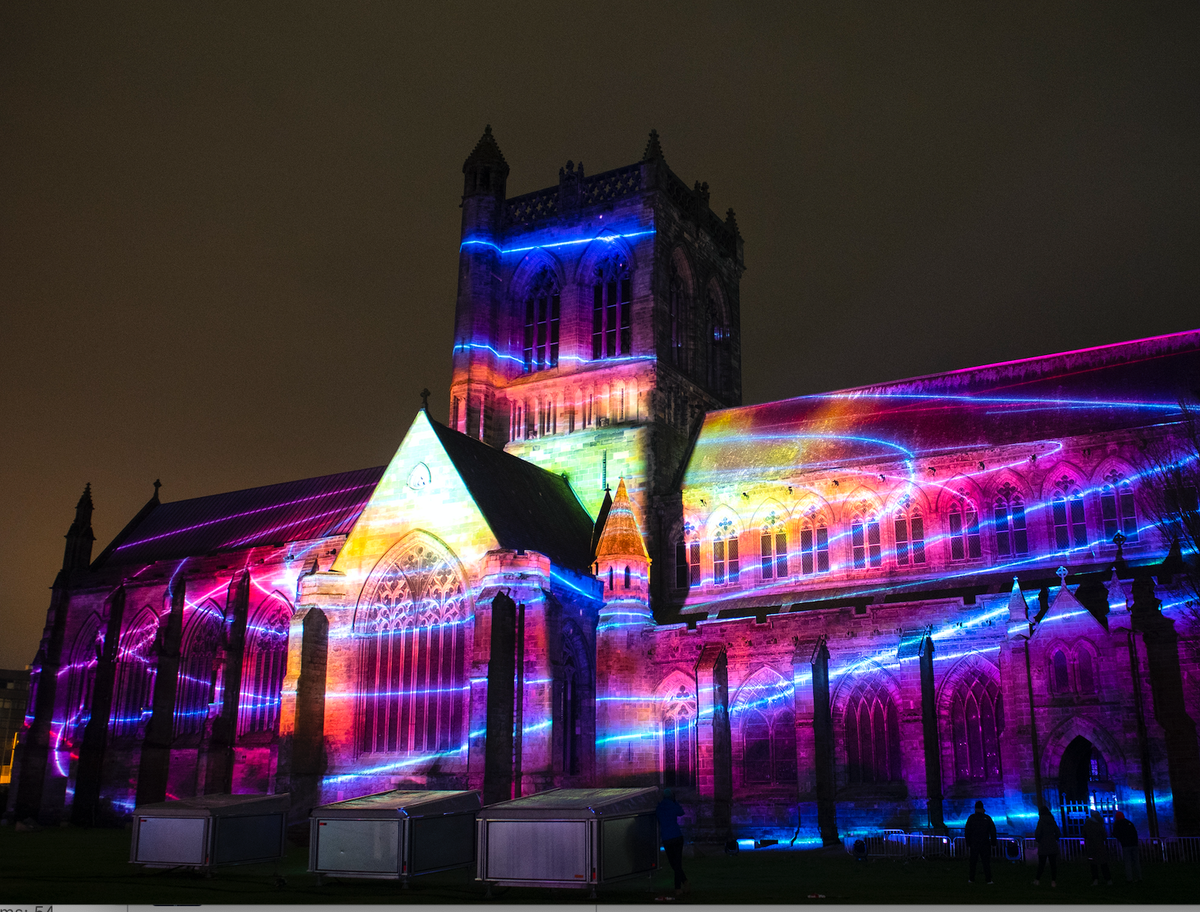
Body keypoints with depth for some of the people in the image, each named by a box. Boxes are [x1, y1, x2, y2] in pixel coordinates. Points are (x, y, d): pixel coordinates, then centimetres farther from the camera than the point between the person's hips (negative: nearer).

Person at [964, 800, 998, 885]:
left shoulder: (971, 818, -4)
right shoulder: (987, 818, -2)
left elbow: (967, 832, -1)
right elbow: (993, 831, 3)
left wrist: (968, 843, 7)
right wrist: (993, 842, 13)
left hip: (974, 843, 0)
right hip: (985, 843, 0)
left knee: (973, 861, 7)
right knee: (986, 861, 4)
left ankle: (971, 879, 10)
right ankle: (989, 879, 2)